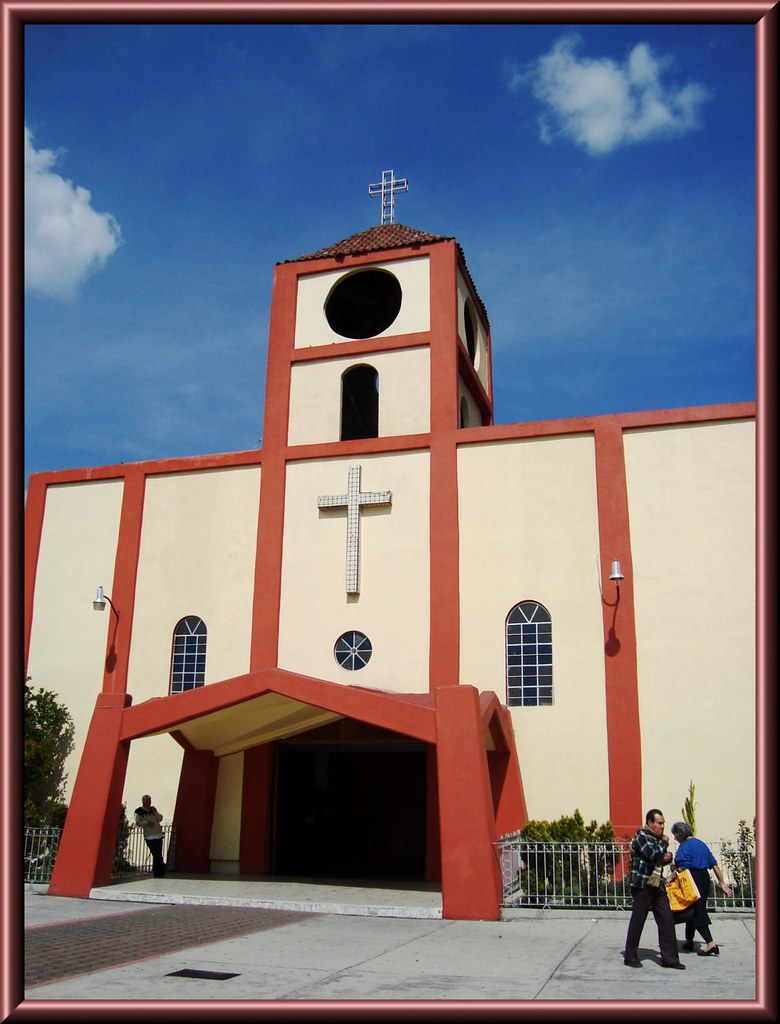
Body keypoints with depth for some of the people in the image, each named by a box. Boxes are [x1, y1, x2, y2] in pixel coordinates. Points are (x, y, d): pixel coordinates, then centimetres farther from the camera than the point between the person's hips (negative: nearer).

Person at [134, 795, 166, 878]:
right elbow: (138, 822, -4)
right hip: (149, 836, -4)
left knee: (158, 855, 6)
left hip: (158, 835, 4)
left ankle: (158, 872, 16)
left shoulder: (153, 809, 11)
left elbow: (160, 819, 7)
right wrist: (146, 822, -17)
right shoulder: (139, 811, -1)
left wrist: (154, 811, -5)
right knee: (156, 855, -5)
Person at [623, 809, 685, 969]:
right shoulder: (641, 836, -13)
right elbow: (654, 854, -27)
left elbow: (662, 858, 25)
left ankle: (669, 957, 9)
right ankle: (630, 957, 12)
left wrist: (668, 856, 1)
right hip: (642, 885, -8)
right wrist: (665, 843, -10)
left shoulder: (657, 838, 14)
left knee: (667, 920, 4)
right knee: (637, 921, 1)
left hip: (657, 885, 8)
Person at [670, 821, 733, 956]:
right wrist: (722, 884, 18)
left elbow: (681, 868, -20)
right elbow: (714, 865, 15)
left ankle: (710, 944, -12)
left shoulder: (685, 846, -10)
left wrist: (671, 878, -13)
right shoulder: (701, 844, 15)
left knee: (696, 912, -4)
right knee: (692, 911, 18)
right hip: (705, 878, 9)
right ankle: (689, 941, 28)